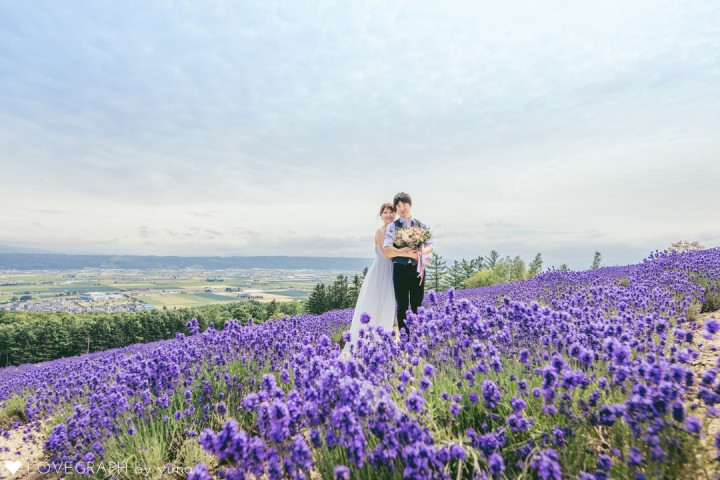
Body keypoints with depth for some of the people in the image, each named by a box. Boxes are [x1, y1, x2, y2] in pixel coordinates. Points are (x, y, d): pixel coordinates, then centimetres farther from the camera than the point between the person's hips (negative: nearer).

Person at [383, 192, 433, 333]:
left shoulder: (421, 226, 10)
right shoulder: (392, 227, 0)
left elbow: (430, 246, 7)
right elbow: (387, 251, -12)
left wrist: (422, 251, -17)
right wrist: (408, 253, -22)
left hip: (418, 268, 3)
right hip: (400, 269, -2)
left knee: (417, 306, 10)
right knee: (402, 306, 4)